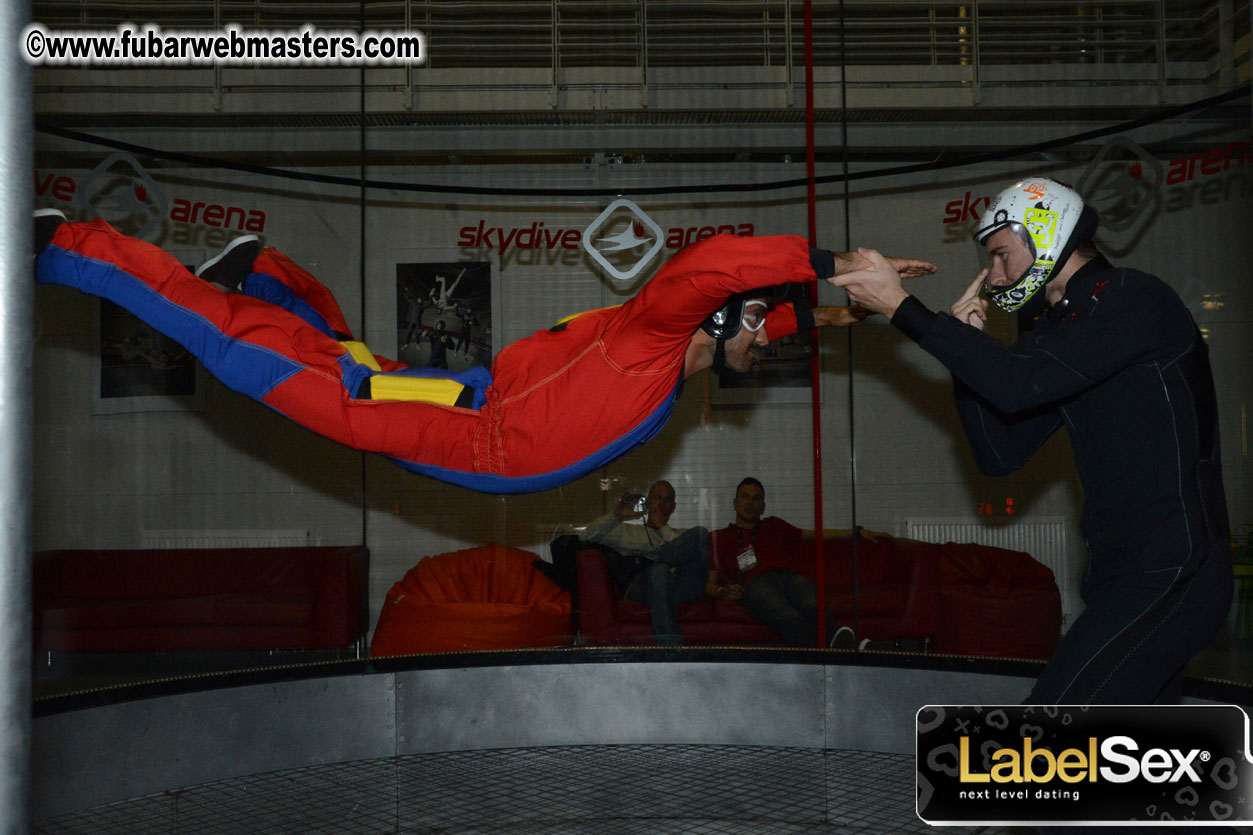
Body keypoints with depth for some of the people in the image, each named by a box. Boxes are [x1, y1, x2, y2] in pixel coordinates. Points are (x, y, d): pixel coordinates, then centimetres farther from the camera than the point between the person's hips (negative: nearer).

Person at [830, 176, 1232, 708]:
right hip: (1128, 573, 10)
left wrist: (901, 307, -21)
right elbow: (999, 453, 12)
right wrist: (968, 345, 3)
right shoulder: (1058, 331, 17)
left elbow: (1019, 384, -24)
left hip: (1169, 576, -9)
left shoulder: (1135, 300, -11)